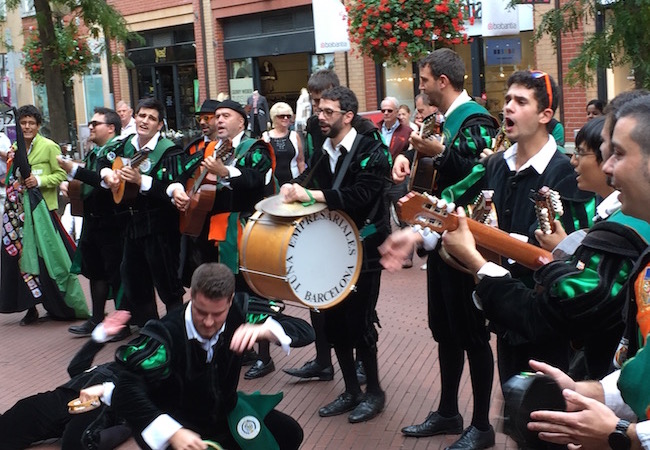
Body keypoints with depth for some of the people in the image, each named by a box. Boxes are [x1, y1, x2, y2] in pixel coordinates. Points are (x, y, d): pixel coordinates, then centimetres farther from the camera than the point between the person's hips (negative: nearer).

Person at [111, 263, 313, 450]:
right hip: (180, 426, -5)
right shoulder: (165, 334, -29)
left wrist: (263, 330, -38)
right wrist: (172, 433, -46)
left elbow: (304, 331, -17)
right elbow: (125, 393, -35)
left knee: (289, 434, -6)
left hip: (226, 414, 5)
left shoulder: (239, 311, -17)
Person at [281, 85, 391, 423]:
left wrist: (310, 195, -31)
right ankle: (351, 391, 24)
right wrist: (294, 188, -14)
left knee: (358, 323, -3)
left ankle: (374, 391, 17)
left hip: (362, 249, -6)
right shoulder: (322, 153, 9)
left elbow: (359, 196, -26)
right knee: (333, 321, 9)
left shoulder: (372, 152, -12)